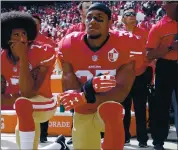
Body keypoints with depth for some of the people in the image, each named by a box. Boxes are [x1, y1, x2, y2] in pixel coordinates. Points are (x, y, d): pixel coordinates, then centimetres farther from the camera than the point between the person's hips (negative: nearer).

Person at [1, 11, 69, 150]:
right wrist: (19, 95, -27)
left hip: (42, 105, -6)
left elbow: (27, 92, -30)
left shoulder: (42, 53, -21)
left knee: (22, 103, -37)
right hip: (25, 113, 6)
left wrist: (23, 57, -31)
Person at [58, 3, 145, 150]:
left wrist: (85, 97, -39)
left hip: (110, 110, -3)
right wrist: (88, 87, -39)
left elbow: (122, 91, -24)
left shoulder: (124, 44, -18)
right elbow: (70, 92, -15)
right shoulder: (70, 45, -12)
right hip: (83, 114, 3)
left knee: (110, 108, -36)